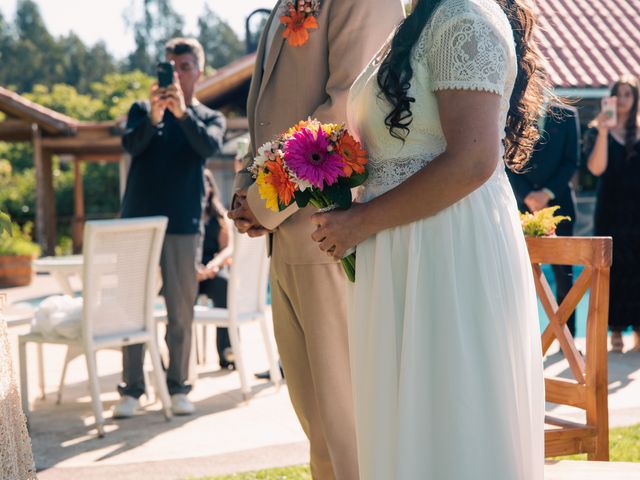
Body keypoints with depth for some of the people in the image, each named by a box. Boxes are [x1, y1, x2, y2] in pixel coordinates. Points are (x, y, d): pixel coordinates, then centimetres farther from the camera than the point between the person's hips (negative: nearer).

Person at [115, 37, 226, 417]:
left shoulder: (210, 118, 9)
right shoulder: (142, 109, 10)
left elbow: (210, 146, -13)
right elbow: (130, 144, -10)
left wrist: (182, 112, -28)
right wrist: (153, 117, -28)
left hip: (183, 225, 0)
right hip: (138, 219, 0)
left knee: (181, 311, 3)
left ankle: (178, 387, 11)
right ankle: (132, 389, 4)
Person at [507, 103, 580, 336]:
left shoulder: (566, 115, 7)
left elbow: (571, 161, 3)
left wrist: (547, 193, -8)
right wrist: (527, 195, -9)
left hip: (558, 201, 0)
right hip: (522, 203, 0)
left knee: (564, 273, 0)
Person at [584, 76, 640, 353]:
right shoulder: (597, 131, 3)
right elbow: (596, 168, -12)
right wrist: (603, 131, -21)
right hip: (610, 210, -1)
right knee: (613, 267, -1)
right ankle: (616, 330, 3)